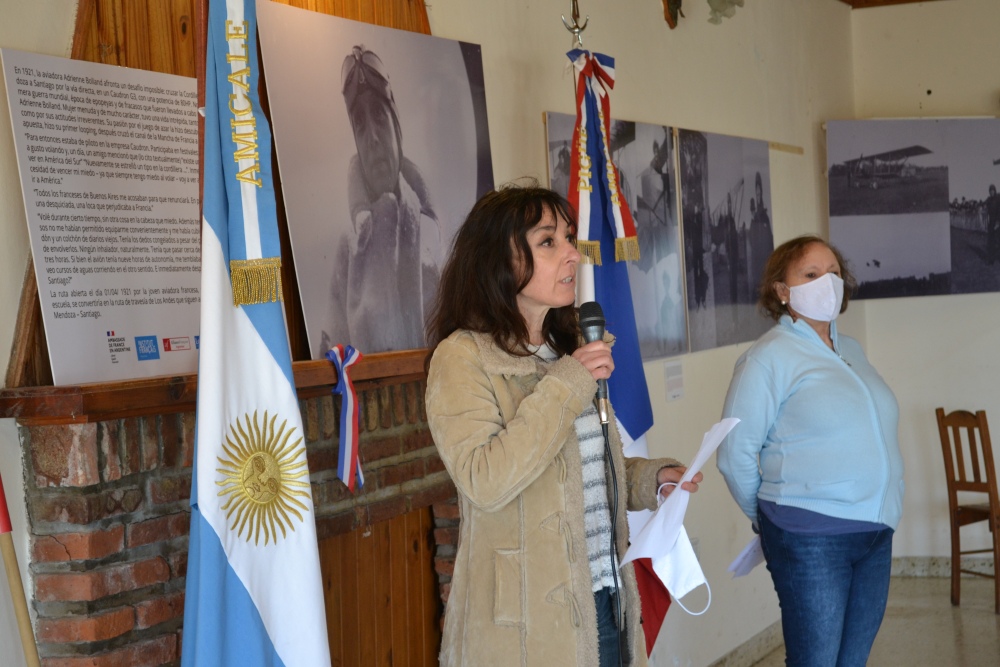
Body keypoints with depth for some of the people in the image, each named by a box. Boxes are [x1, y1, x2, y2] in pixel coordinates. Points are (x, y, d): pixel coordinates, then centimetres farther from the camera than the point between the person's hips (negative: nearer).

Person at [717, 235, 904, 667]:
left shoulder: (851, 350, 13)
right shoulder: (769, 358, -7)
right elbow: (735, 456, -7)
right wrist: (770, 518, 5)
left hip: (875, 533, 6)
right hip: (812, 538, -6)